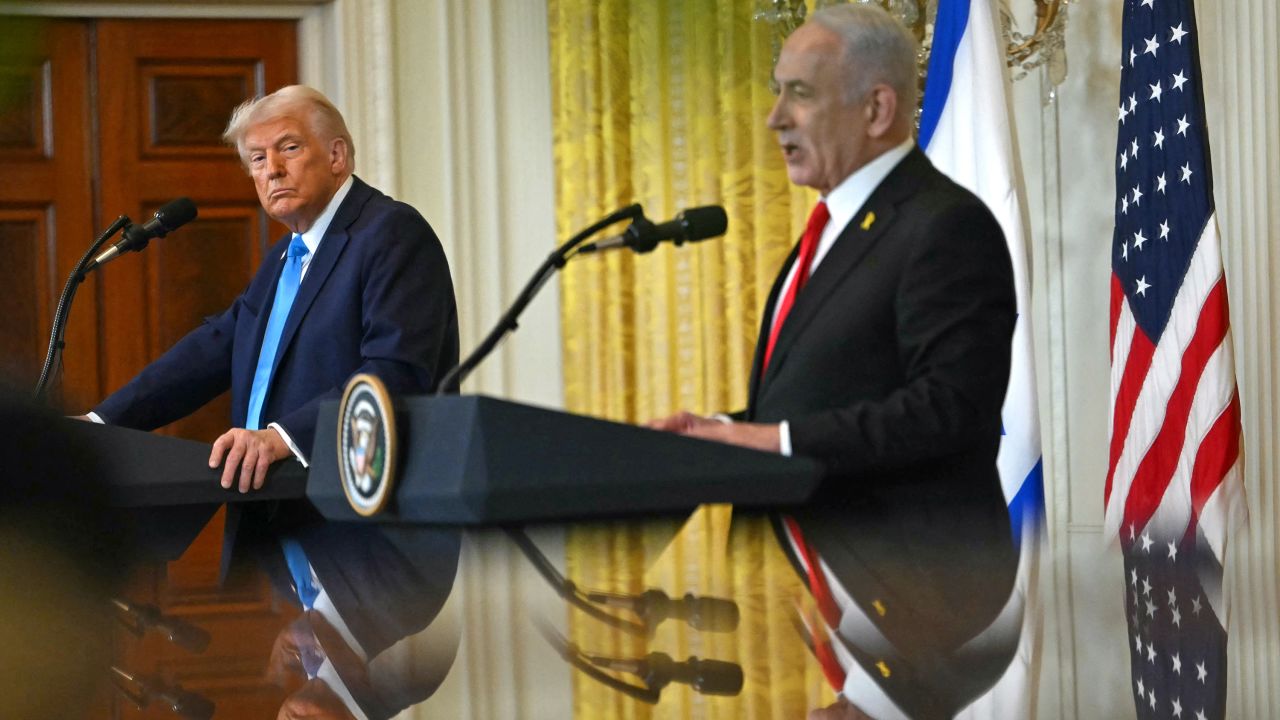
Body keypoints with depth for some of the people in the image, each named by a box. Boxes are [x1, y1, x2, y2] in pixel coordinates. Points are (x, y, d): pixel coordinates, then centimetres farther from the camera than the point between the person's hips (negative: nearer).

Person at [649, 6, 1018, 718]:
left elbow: (950, 406, -19)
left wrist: (778, 440, -18)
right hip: (809, 565, 9)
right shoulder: (837, 225, 19)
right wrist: (721, 429, 5)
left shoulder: (949, 226, -10)